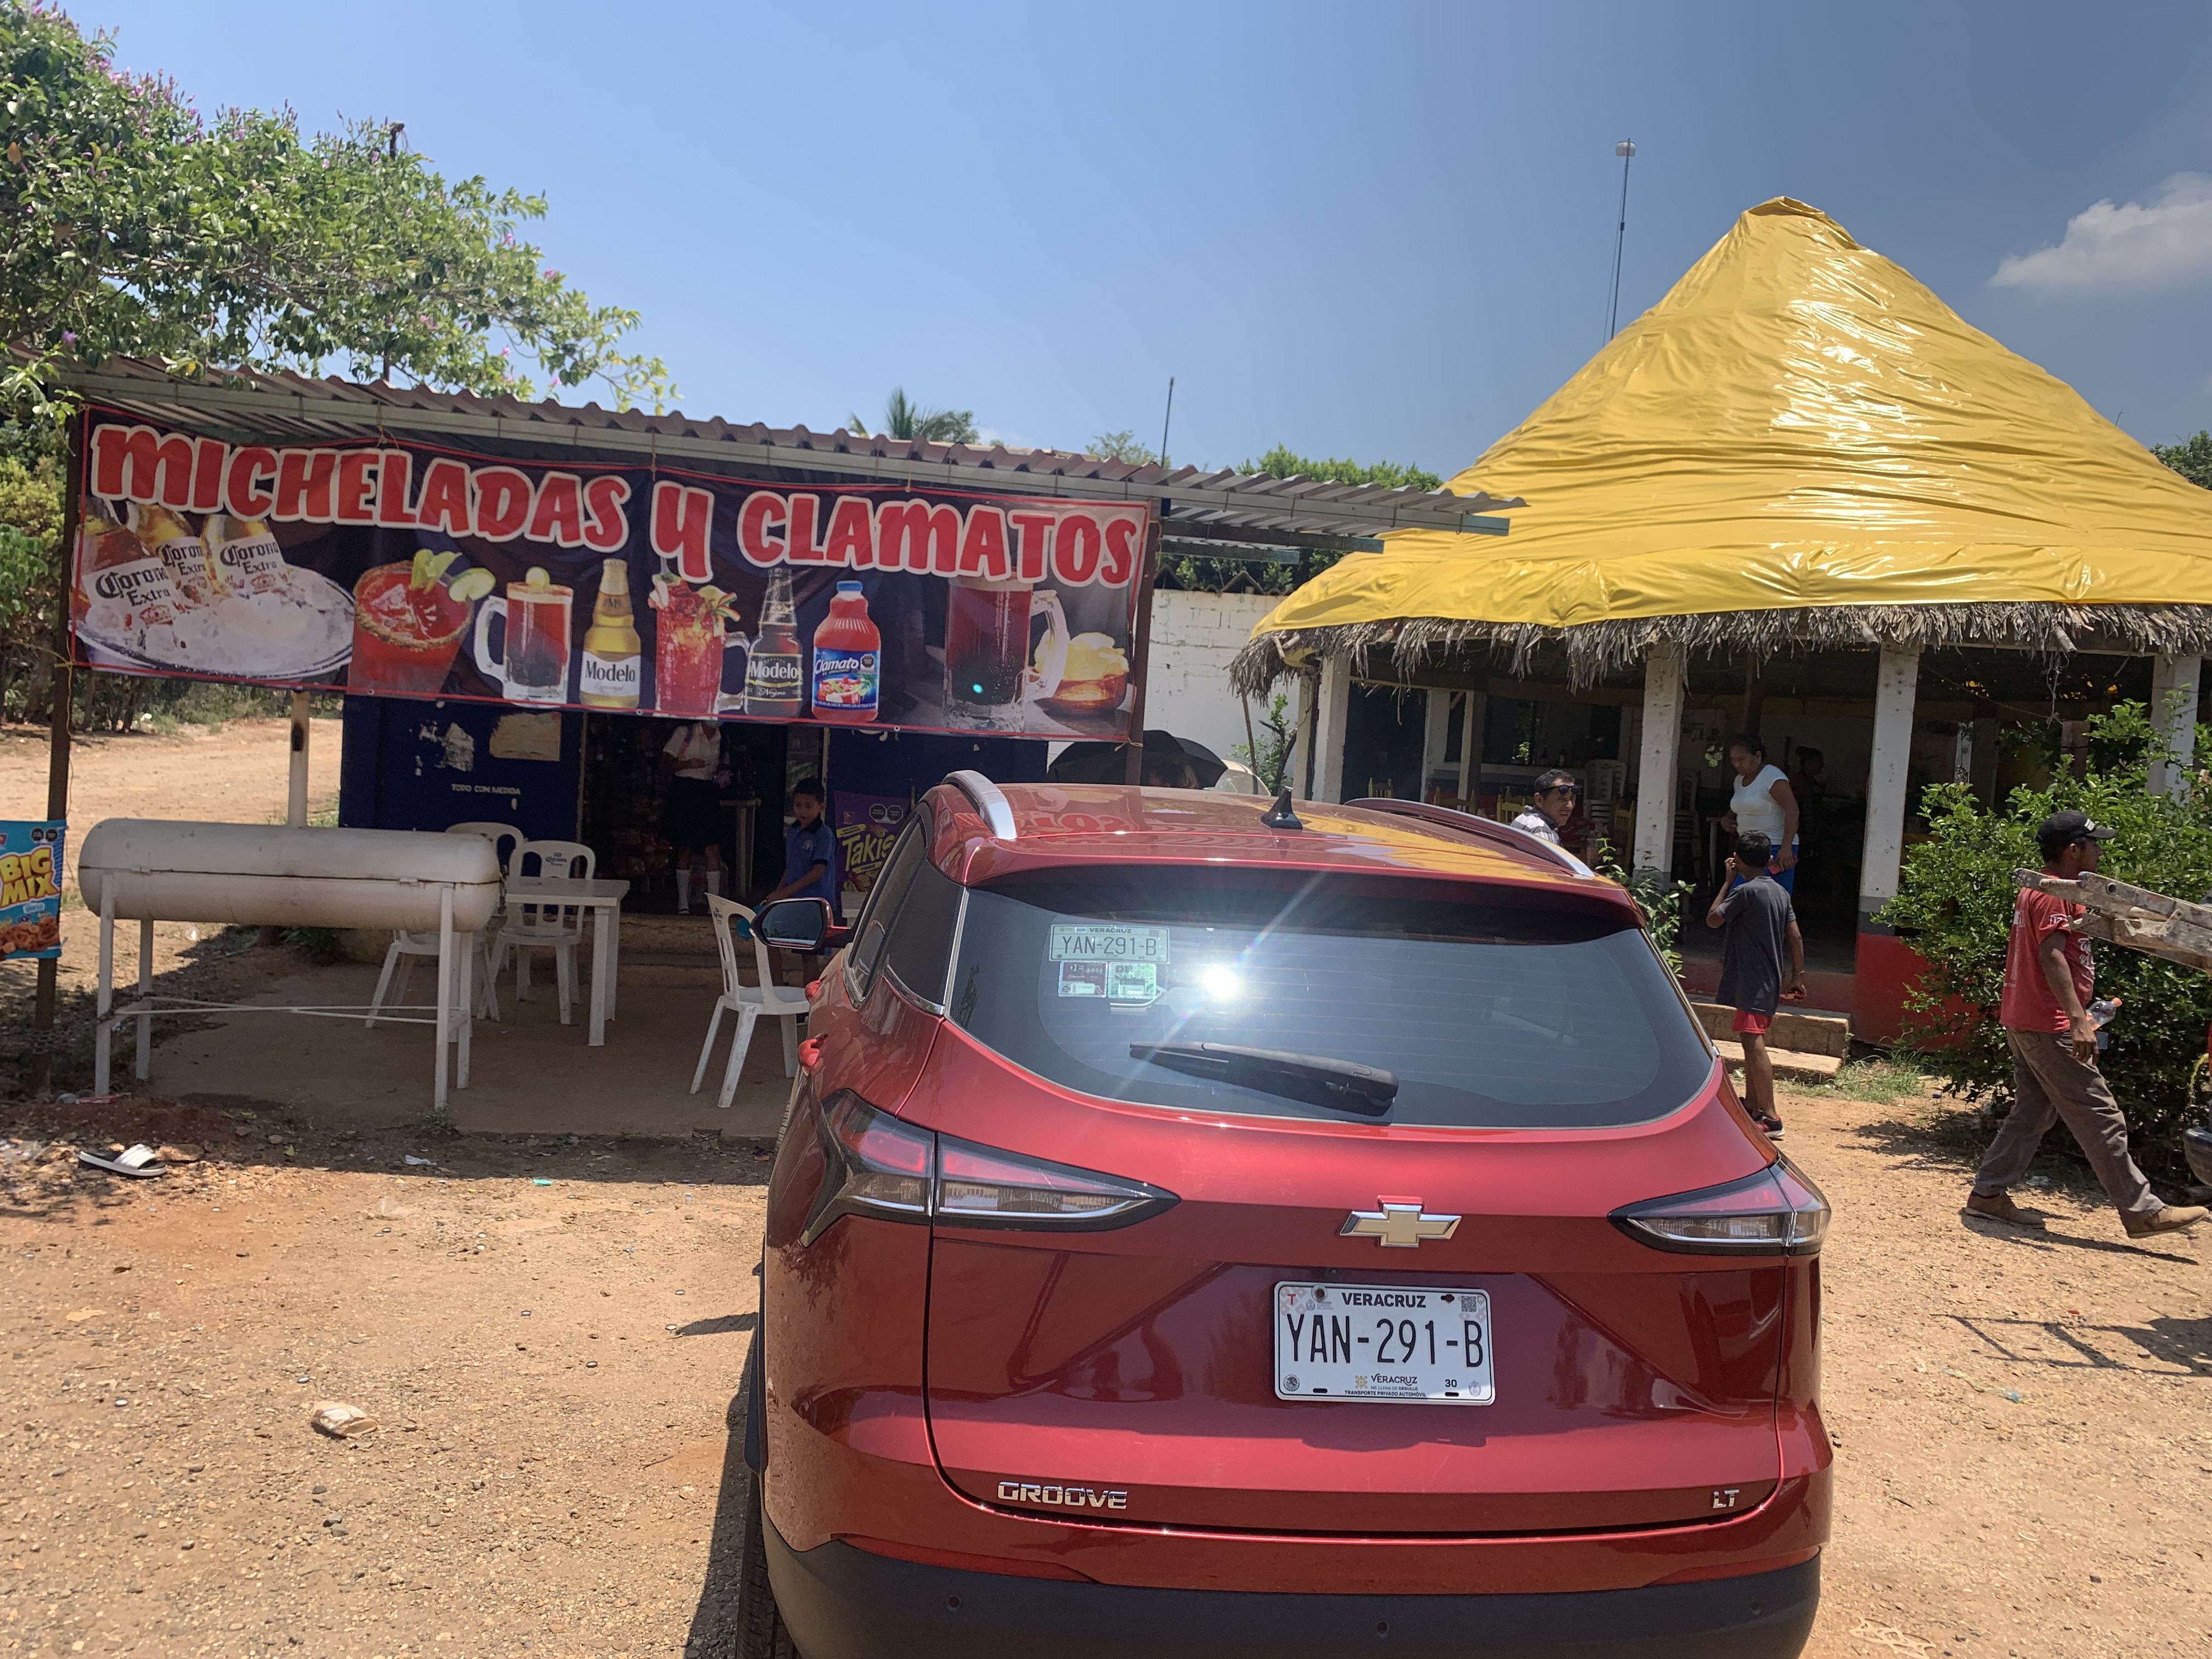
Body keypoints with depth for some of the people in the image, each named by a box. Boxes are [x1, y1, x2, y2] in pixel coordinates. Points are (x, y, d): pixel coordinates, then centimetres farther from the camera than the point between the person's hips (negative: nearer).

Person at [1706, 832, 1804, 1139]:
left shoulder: (1745, 891, -14)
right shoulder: (1781, 892, 10)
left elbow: (1713, 919, -7)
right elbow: (1795, 936, 9)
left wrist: (1729, 880, -1)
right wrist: (1797, 975, 15)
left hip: (1750, 982, -9)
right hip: (1771, 980, 9)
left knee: (1753, 1043, -14)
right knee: (1752, 1043, 20)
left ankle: (1770, 1118, -22)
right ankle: (1752, 1105, 30)